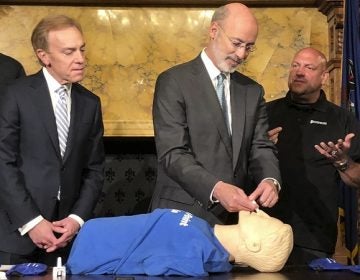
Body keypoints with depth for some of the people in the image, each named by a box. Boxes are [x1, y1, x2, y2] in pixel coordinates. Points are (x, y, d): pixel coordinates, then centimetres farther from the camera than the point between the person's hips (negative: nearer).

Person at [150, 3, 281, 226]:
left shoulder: (253, 91, 10)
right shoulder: (174, 82, -7)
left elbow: (261, 147, 5)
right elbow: (172, 154, -15)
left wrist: (270, 180, -16)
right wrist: (216, 189, -29)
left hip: (236, 217, 5)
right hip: (183, 215, -5)